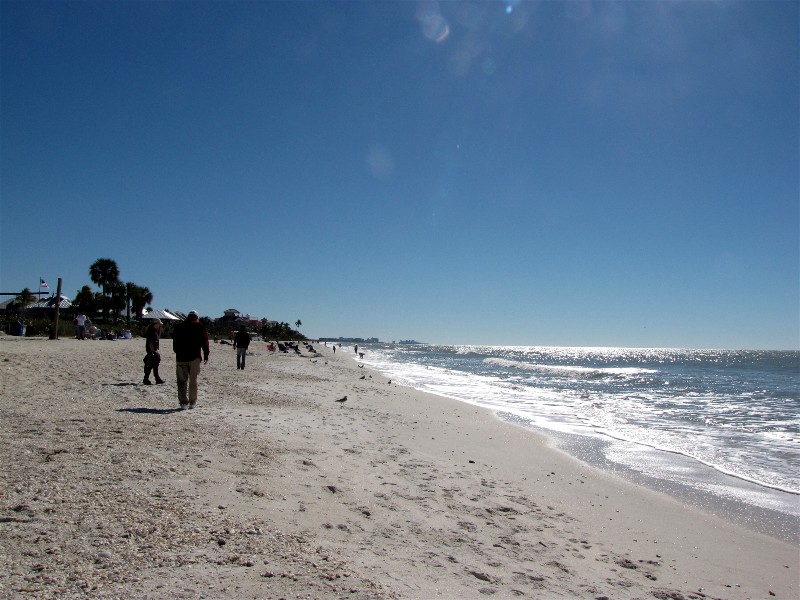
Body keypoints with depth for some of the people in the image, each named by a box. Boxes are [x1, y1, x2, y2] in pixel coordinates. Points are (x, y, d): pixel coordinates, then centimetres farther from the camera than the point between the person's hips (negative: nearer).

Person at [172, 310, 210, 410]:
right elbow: (204, 342, -4)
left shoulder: (178, 327, 9)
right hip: (194, 357, -2)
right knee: (193, 380, 6)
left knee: (182, 381, 6)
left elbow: (174, 343, 14)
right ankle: (192, 402, 9)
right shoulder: (199, 327, -1)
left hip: (180, 358, 2)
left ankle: (183, 402, 1)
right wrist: (206, 355, 0)